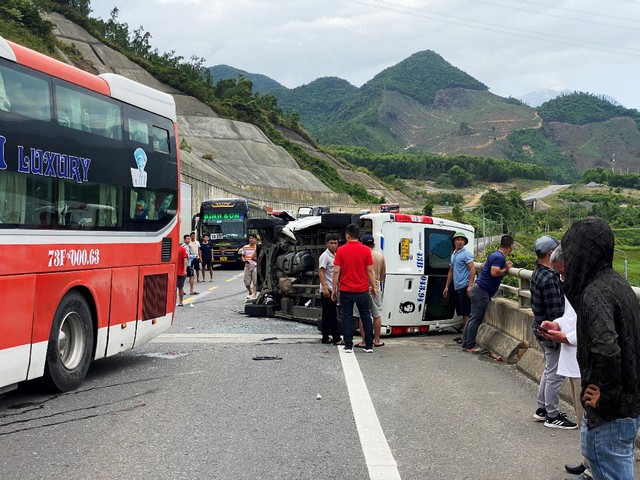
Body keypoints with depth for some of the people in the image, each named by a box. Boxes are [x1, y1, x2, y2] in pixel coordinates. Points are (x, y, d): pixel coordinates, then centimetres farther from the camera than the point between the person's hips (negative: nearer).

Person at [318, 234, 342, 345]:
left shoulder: (335, 256, 16)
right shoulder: (325, 256, -11)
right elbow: (321, 272, -17)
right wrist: (325, 288, -25)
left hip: (333, 289, 9)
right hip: (327, 290, -9)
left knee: (327, 315, 10)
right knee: (332, 315, -9)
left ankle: (326, 338, 14)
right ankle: (336, 338, -9)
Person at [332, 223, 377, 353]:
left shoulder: (341, 250, -5)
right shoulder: (366, 250, -4)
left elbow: (336, 271, -6)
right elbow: (370, 270, -3)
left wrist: (334, 288, 2)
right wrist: (373, 287, 7)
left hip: (346, 290, -1)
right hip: (362, 290, 1)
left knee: (347, 317, 6)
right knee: (366, 317, 9)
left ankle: (348, 346, 5)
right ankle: (369, 346, 10)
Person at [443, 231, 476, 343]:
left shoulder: (466, 254, -7)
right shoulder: (453, 255, 19)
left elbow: (473, 269, -15)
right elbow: (451, 272, 26)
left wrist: (470, 285, -22)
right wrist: (447, 286, 22)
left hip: (464, 287, -9)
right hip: (456, 288, 9)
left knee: (466, 313, -8)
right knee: (462, 313, 12)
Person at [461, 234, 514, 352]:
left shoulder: (496, 255, 14)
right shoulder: (499, 257, -17)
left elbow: (484, 266, 25)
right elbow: (494, 272, -28)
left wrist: (505, 266, 20)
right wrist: (506, 268, -12)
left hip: (478, 289, 10)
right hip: (482, 292, -10)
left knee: (472, 318, 12)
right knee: (476, 319, -5)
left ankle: (465, 344, 17)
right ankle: (470, 346, 0)